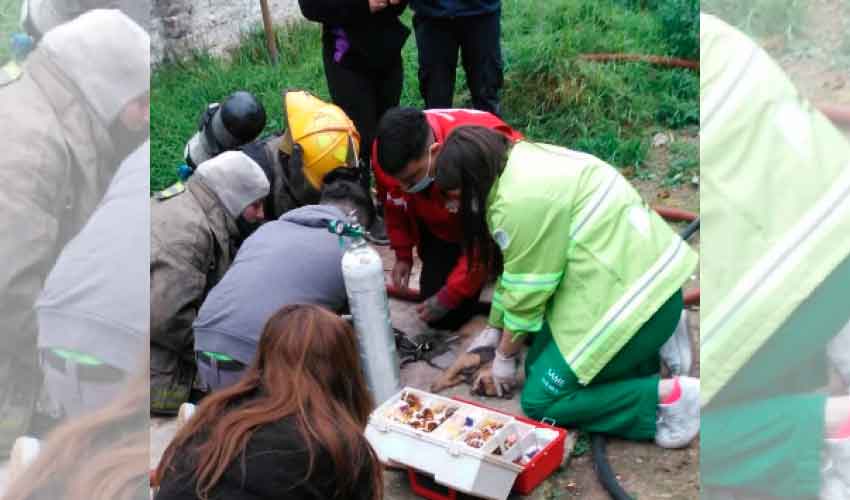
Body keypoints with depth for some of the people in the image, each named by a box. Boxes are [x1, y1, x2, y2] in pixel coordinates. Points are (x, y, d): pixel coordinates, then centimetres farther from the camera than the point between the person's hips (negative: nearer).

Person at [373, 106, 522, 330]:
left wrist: (450, 295, -26)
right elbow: (395, 206, -2)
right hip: (445, 227, 4)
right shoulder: (386, 154, -28)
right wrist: (403, 255, 0)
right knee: (443, 318, 0)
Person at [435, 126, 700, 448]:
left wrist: (504, 356, 6)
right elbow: (518, 273, 15)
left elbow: (526, 292, -11)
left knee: (540, 401, -1)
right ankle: (639, 349, 14)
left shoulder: (520, 201, -21)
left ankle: (669, 396, -4)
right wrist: (494, 336, 21)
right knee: (539, 364, 15)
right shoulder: (523, 163, 9)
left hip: (631, 294, -10)